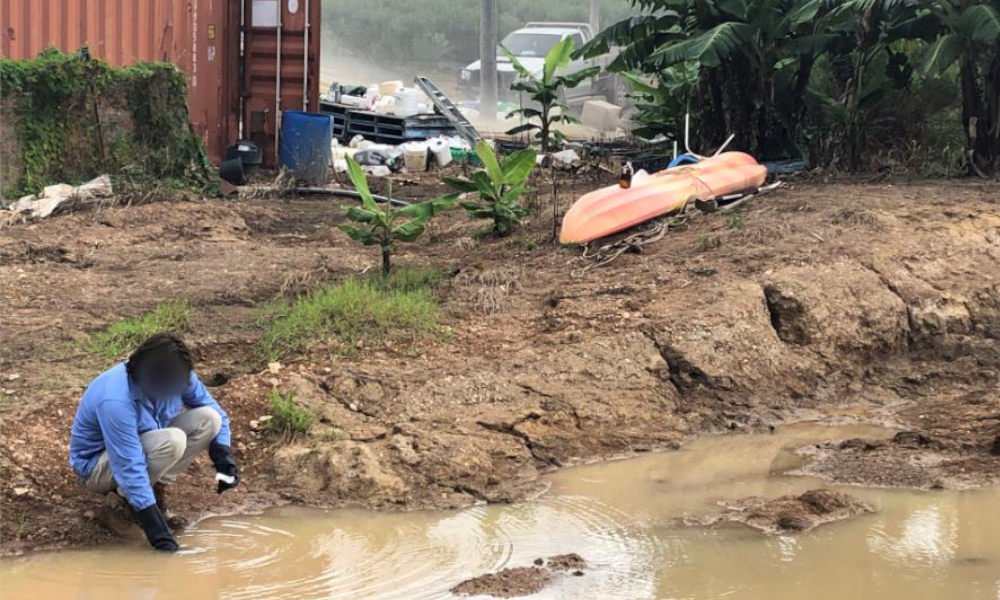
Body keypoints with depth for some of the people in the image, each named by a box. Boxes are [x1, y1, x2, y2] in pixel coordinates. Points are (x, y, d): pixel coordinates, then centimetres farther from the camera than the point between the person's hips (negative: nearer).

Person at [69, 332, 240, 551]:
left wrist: (224, 458, -16)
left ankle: (156, 486, -6)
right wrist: (158, 531, -37)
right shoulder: (115, 401, -37)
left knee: (209, 419, -13)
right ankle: (123, 498, -13)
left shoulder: (178, 377, -16)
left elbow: (214, 412, 1)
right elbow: (130, 468, -37)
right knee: (172, 441, -35)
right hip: (98, 464, -7)